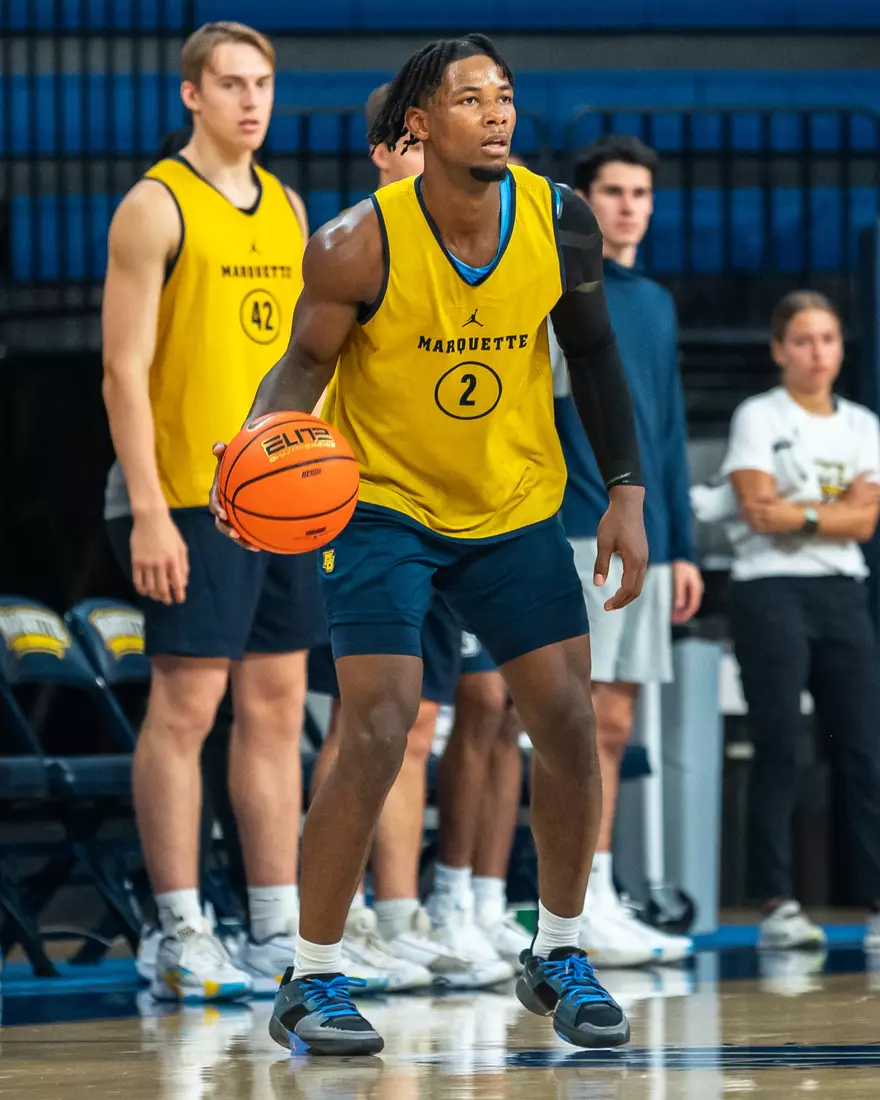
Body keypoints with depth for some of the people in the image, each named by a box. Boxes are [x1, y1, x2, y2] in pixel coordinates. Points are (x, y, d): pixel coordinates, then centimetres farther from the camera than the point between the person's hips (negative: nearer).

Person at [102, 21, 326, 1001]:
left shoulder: (285, 208, 14)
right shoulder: (156, 206, -7)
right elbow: (124, 371, -12)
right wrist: (148, 512, -18)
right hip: (190, 499, -7)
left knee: (276, 705, 8)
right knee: (185, 704, -6)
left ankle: (280, 935, 12)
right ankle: (181, 941, -2)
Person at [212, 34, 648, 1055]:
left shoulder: (559, 220, -11)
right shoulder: (360, 244, -22)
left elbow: (592, 355, 4)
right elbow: (305, 364, -10)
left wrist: (625, 492, 0)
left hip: (515, 506, 4)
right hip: (381, 503, -4)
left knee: (569, 720, -1)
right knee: (378, 730, -15)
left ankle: (557, 956, 19)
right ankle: (310, 980, -2)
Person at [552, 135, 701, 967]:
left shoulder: (657, 303, 19)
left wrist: (681, 546, 19)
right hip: (581, 530, -7)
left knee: (613, 723, 8)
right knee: (588, 717, -9)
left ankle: (601, 904, 10)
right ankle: (582, 909, -9)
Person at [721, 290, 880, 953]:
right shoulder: (758, 417, 3)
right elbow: (758, 508, -9)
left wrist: (797, 513, -7)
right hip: (772, 592, -4)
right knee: (779, 747, -8)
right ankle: (776, 904, -9)